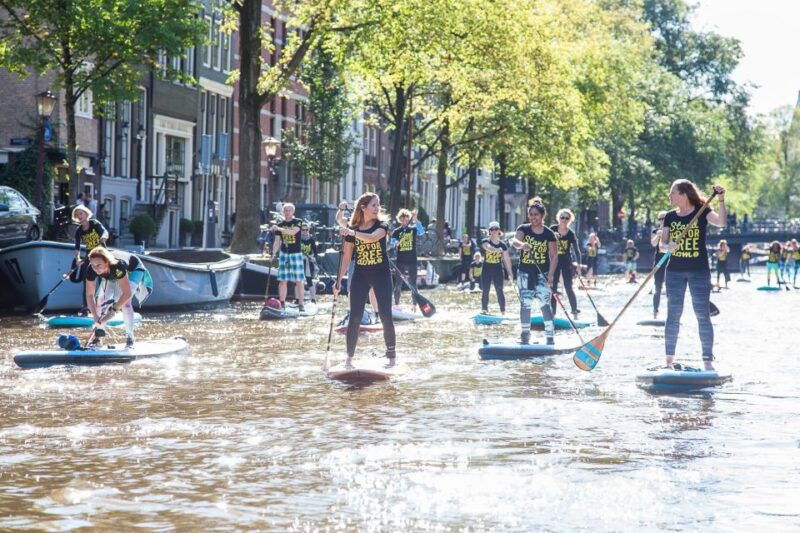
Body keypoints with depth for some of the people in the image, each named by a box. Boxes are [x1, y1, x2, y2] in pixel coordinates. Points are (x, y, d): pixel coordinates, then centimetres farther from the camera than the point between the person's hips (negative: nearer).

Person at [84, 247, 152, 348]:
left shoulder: (117, 266, -46)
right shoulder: (91, 270, -33)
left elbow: (127, 294, -42)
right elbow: (89, 295, -25)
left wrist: (113, 311, -44)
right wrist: (96, 317, -34)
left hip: (133, 270, -5)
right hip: (111, 276, 5)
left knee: (126, 302, -23)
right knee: (100, 300, -9)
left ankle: (129, 337, -12)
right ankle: (96, 336, 4)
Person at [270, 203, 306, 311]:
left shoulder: (298, 222, -1)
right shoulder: (279, 225, 8)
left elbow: (293, 231, -20)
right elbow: (277, 241, 5)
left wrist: (279, 229, -28)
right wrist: (273, 253, -10)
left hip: (296, 254, -3)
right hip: (284, 254, 3)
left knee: (299, 281, -4)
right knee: (282, 280, 1)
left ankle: (300, 304, -3)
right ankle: (282, 304, 3)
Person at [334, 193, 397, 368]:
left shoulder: (381, 225, -5)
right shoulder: (351, 229, 0)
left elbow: (373, 237, -29)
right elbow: (346, 257, 4)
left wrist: (353, 233, -43)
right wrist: (339, 280, -1)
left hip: (381, 274, -1)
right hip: (360, 276, 1)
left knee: (386, 316, -3)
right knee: (354, 317, -2)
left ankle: (392, 355, 9)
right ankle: (349, 357, 5)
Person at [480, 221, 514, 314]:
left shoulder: (503, 245, 3)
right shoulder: (485, 241, -4)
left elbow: (507, 259, 7)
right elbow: (488, 247, -29)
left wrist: (510, 272, 5)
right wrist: (496, 250, -51)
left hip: (498, 270, 0)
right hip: (487, 269, 0)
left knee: (499, 291, -4)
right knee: (485, 291, 0)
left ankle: (503, 312, 0)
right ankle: (484, 310, 6)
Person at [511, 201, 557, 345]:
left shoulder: (549, 234, -5)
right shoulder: (523, 229, -2)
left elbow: (554, 256, -4)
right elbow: (514, 241, -22)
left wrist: (550, 275, -14)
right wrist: (521, 244, -46)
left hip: (542, 273, -2)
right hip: (525, 272, 2)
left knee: (544, 303, -12)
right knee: (525, 304, 4)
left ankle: (550, 336, -9)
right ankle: (525, 336, 13)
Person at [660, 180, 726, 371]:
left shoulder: (702, 212, -2)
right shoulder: (670, 217, 8)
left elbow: (721, 222, -19)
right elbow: (663, 242, 1)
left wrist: (721, 200, -31)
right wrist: (668, 246, -21)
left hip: (699, 271, -3)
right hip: (675, 271, 3)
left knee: (703, 314, -3)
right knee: (673, 314, 4)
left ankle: (708, 360, -1)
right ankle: (669, 359, 9)